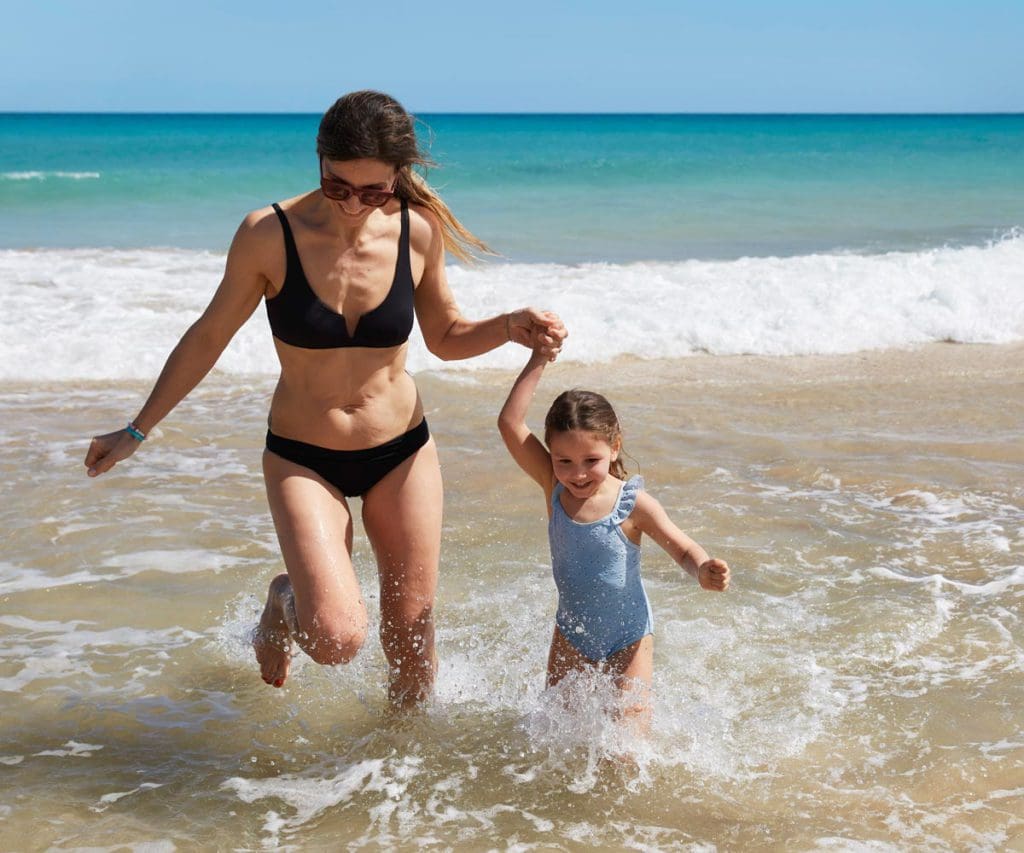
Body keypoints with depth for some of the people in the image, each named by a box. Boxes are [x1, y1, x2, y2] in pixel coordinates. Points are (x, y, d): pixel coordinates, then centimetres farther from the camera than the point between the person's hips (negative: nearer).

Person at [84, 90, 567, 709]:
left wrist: (509, 327, -14)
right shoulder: (269, 235, -17)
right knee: (338, 638, -18)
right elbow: (209, 337, -3)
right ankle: (285, 602, 19)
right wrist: (137, 431, 4)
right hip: (303, 459, -2)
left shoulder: (418, 231, -10)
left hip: (402, 451, 2)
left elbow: (446, 337, 7)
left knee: (413, 624, 9)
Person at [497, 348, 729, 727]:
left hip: (628, 637, -3)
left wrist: (703, 571, -36)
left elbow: (684, 549, -13)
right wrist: (539, 359, -22)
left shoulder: (632, 503, -21)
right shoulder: (554, 487, -14)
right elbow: (510, 422, -20)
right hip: (572, 633, 3)